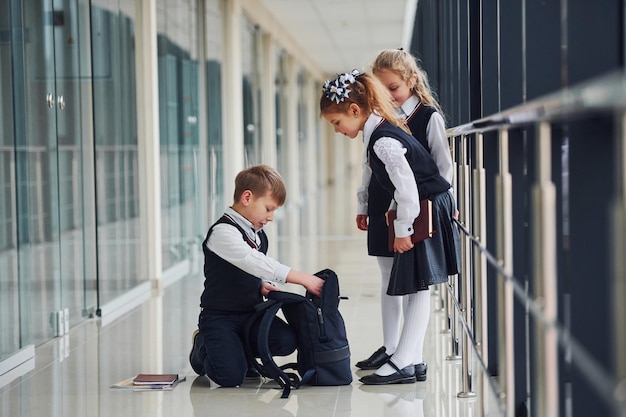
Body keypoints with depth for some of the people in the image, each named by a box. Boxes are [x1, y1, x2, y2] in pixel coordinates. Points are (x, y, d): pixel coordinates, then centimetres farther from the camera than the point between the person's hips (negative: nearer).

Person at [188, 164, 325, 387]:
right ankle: (203, 346, 12)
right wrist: (303, 278, -33)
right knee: (231, 376, -22)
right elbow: (254, 262, -31)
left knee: (286, 341, -19)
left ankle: (241, 349, 11)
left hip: (251, 313, 7)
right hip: (219, 317, -7)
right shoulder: (223, 231, -19)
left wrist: (264, 285, -4)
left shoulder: (259, 234, 10)